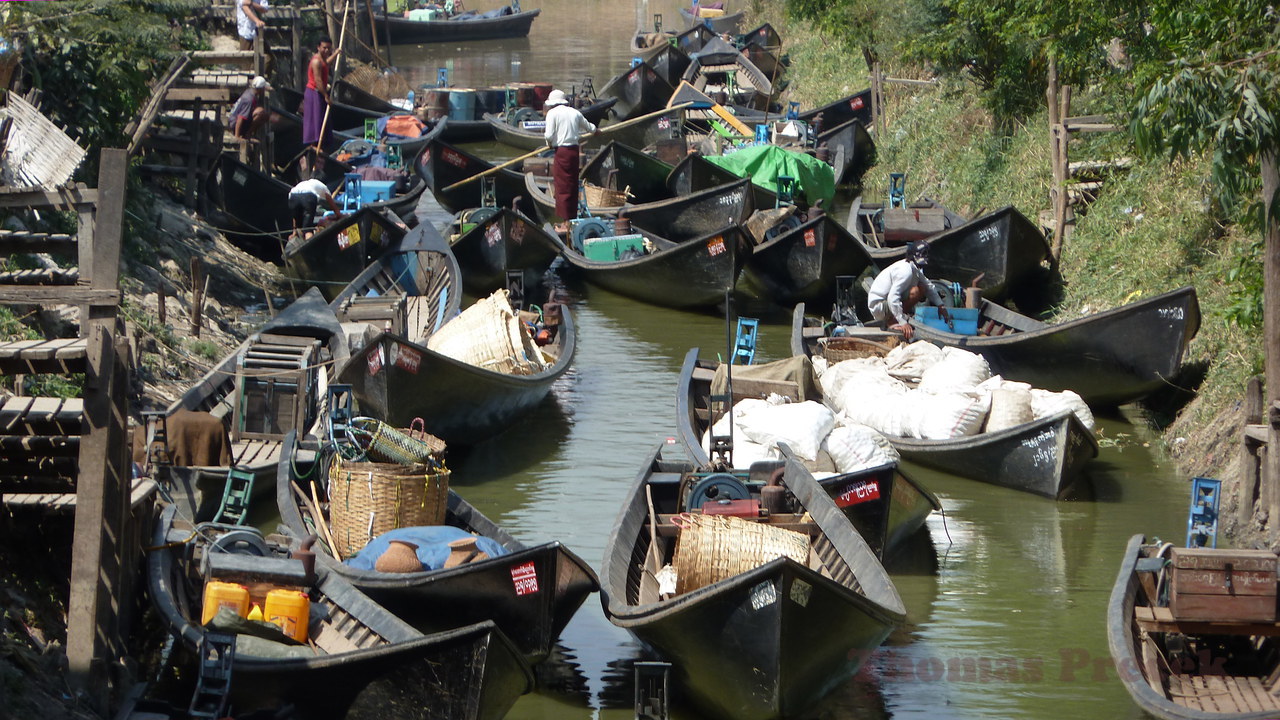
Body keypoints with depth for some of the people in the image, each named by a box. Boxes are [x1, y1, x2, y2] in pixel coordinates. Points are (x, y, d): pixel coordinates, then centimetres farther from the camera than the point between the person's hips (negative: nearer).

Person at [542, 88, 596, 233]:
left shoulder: (552, 113, -6)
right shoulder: (575, 112, 11)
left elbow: (549, 135, -14)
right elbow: (587, 126, 28)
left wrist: (550, 143, 9)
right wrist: (594, 129, 51)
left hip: (561, 152, -6)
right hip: (575, 151, 6)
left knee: (563, 188, -3)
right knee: (573, 186, 14)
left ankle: (566, 223, -4)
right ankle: (573, 219, 19)